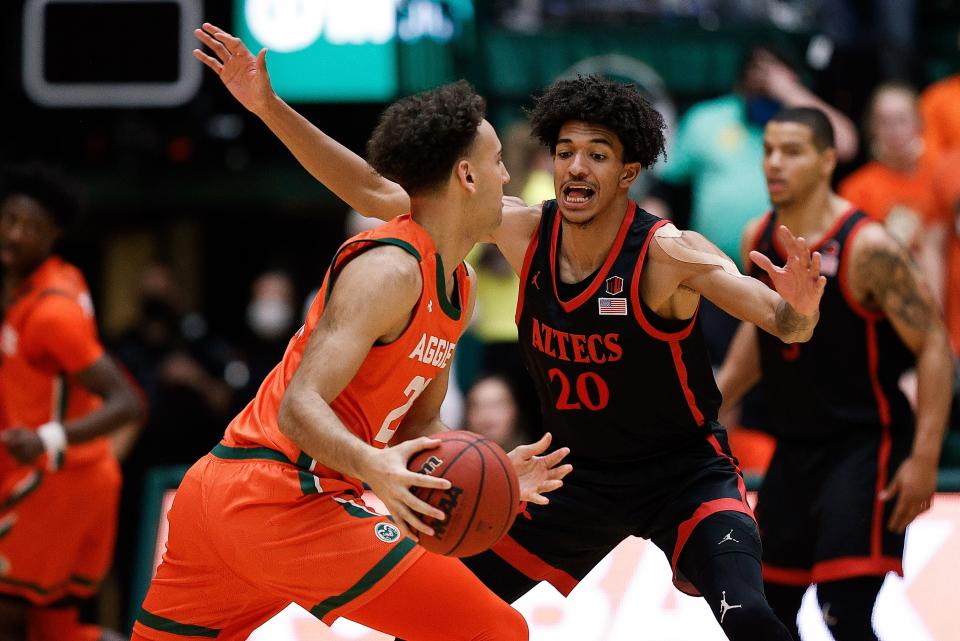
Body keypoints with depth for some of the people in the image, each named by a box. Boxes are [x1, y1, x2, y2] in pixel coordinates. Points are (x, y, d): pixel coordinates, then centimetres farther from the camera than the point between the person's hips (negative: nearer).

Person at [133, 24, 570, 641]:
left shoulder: (459, 287, 17)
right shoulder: (390, 270, -14)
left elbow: (417, 425, 23)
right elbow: (300, 406, -21)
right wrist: (372, 466, -38)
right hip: (283, 498, -10)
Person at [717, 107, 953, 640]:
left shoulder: (867, 248, -19)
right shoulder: (758, 240, 2)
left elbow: (934, 347, -18)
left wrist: (924, 460, -23)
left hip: (864, 446, -7)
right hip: (795, 449, 7)